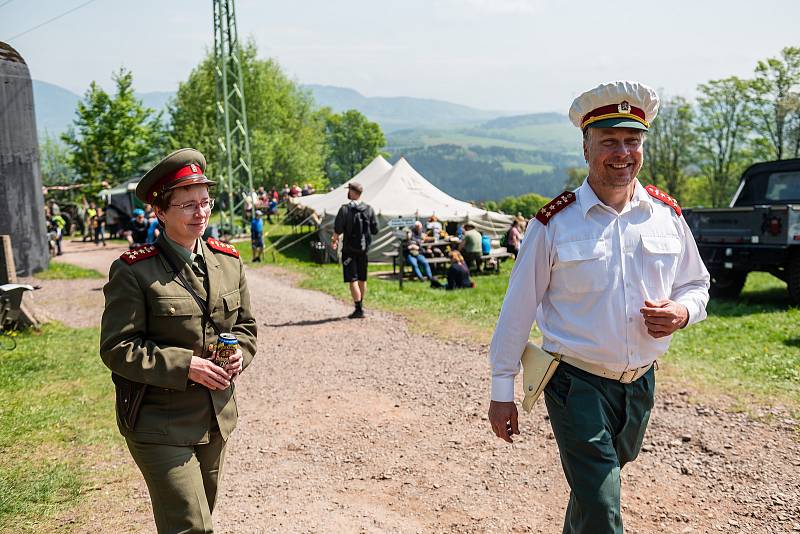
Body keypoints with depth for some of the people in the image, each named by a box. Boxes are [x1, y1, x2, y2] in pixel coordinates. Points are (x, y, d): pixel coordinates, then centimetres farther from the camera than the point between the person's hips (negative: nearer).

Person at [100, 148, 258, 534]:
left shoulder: (228, 261, 5)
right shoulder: (133, 271, -13)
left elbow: (245, 324, 15)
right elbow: (116, 348, -14)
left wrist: (240, 354, -7)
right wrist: (185, 366, -22)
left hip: (217, 419, 6)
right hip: (160, 426, -6)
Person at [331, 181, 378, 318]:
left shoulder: (345, 209, -13)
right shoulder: (368, 209, 2)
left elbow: (338, 230, -13)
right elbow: (375, 230, 4)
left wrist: (334, 240, 5)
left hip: (350, 249, -5)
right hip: (364, 248, 5)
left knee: (352, 280, -4)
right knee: (362, 279, 16)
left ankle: (358, 309, -7)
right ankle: (360, 305, 27)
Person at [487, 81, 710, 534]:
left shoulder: (667, 215, 1)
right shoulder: (555, 223, -10)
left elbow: (697, 283, 15)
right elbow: (518, 308, -5)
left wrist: (682, 312, -10)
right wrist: (502, 390, -4)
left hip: (641, 382, 5)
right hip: (577, 382, -4)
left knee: (597, 484, 22)